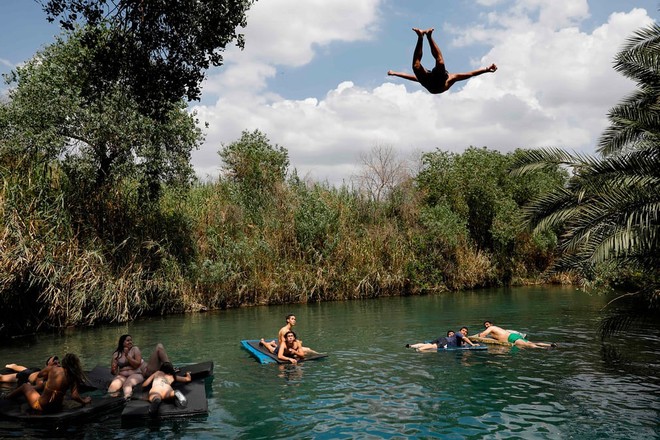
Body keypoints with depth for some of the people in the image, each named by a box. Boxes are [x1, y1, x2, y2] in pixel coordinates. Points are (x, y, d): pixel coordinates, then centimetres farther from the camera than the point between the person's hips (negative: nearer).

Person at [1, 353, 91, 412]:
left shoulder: (52, 369, -11)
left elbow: (39, 374, 9)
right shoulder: (73, 378, -12)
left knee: (25, 386, 27)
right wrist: (84, 401, -5)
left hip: (40, 406, -2)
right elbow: (74, 396, -21)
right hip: (57, 407, 2)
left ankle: (5, 398, 48)